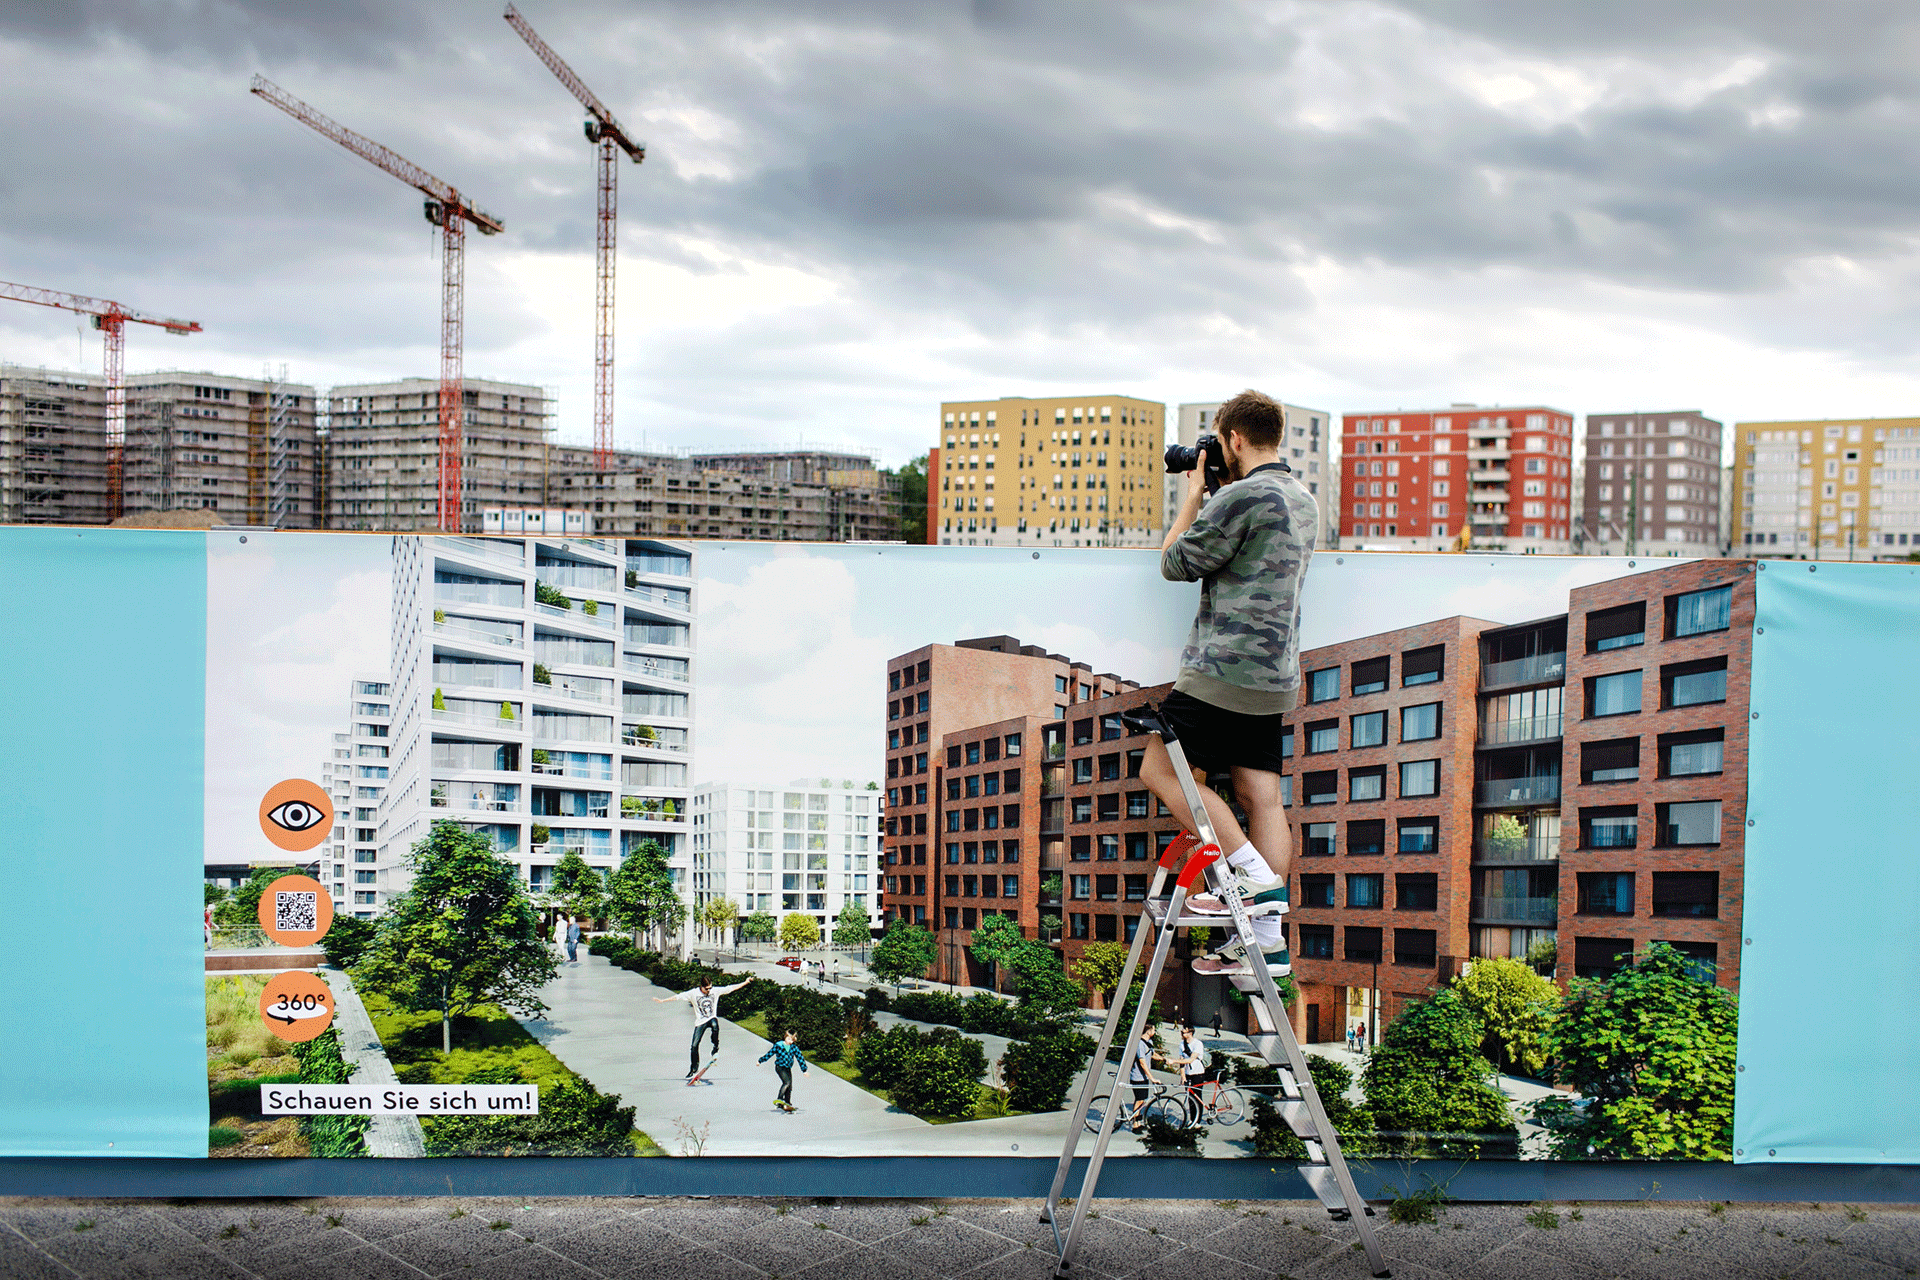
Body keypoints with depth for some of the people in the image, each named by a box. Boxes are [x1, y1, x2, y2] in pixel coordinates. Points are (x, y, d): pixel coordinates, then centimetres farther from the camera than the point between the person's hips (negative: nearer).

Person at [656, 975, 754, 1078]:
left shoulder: (715, 991, -4)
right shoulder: (693, 993, -7)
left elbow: (731, 988, -1)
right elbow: (678, 997, -4)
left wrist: (746, 982, -2)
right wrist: (662, 1000, -5)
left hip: (712, 1018, 0)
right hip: (700, 1021, 1)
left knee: (715, 1025, -38)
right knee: (694, 1046, -3)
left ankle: (716, 1048, -15)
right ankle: (693, 1069, 16)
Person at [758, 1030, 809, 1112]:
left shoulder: (794, 1047, 2)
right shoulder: (778, 1045, -8)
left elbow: (800, 1058, 7)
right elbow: (769, 1054, 3)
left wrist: (804, 1069, 7)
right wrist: (760, 1061, 11)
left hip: (788, 1068, 5)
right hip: (780, 1067, -5)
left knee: (789, 1087, 5)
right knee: (787, 1082, -27)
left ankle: (787, 1104, 16)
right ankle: (779, 1099, -29)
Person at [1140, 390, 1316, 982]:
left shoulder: (1242, 497, -15)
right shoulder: (1303, 501, 15)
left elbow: (1176, 564, -5)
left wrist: (1194, 495, 6)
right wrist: (1214, 498, 21)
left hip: (1225, 672, -9)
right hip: (1274, 676, 9)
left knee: (1161, 769, 1)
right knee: (1261, 796, 6)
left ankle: (1250, 872, -7)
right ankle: (1266, 936, 5)